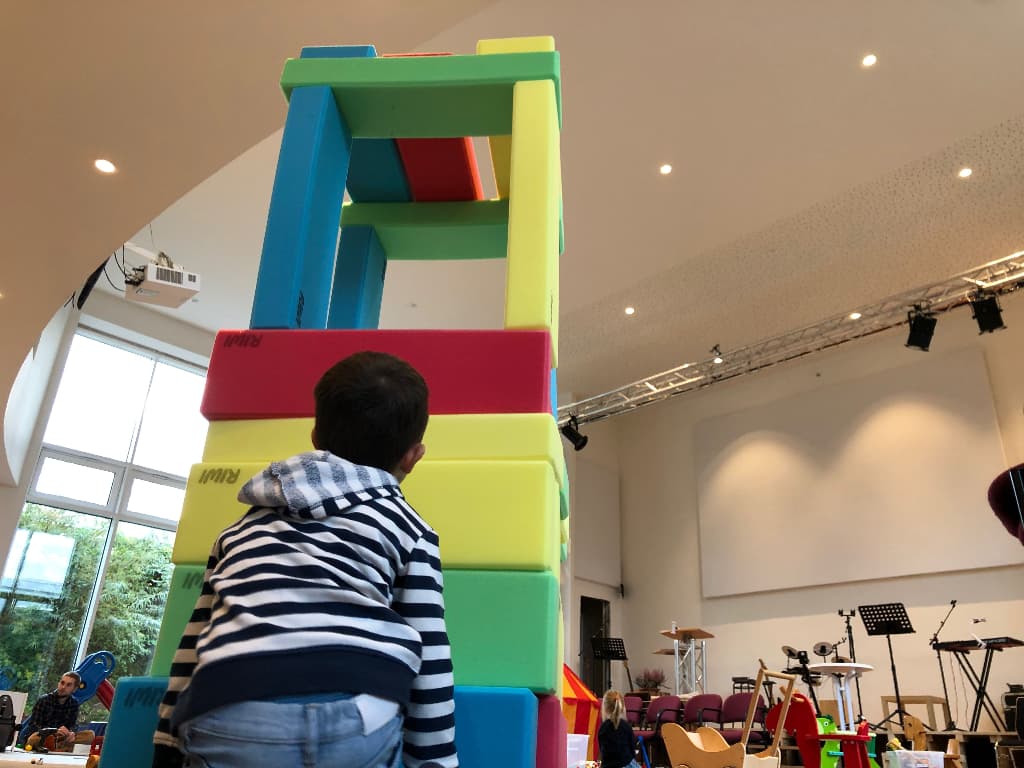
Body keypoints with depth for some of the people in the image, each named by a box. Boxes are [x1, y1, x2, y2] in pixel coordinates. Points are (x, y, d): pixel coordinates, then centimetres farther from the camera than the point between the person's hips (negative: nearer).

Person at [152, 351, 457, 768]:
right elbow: (429, 665, 15)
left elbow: (192, 652, 29)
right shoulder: (406, 525, 19)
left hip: (223, 726, 3)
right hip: (356, 712, -2)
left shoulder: (241, 529, 29)